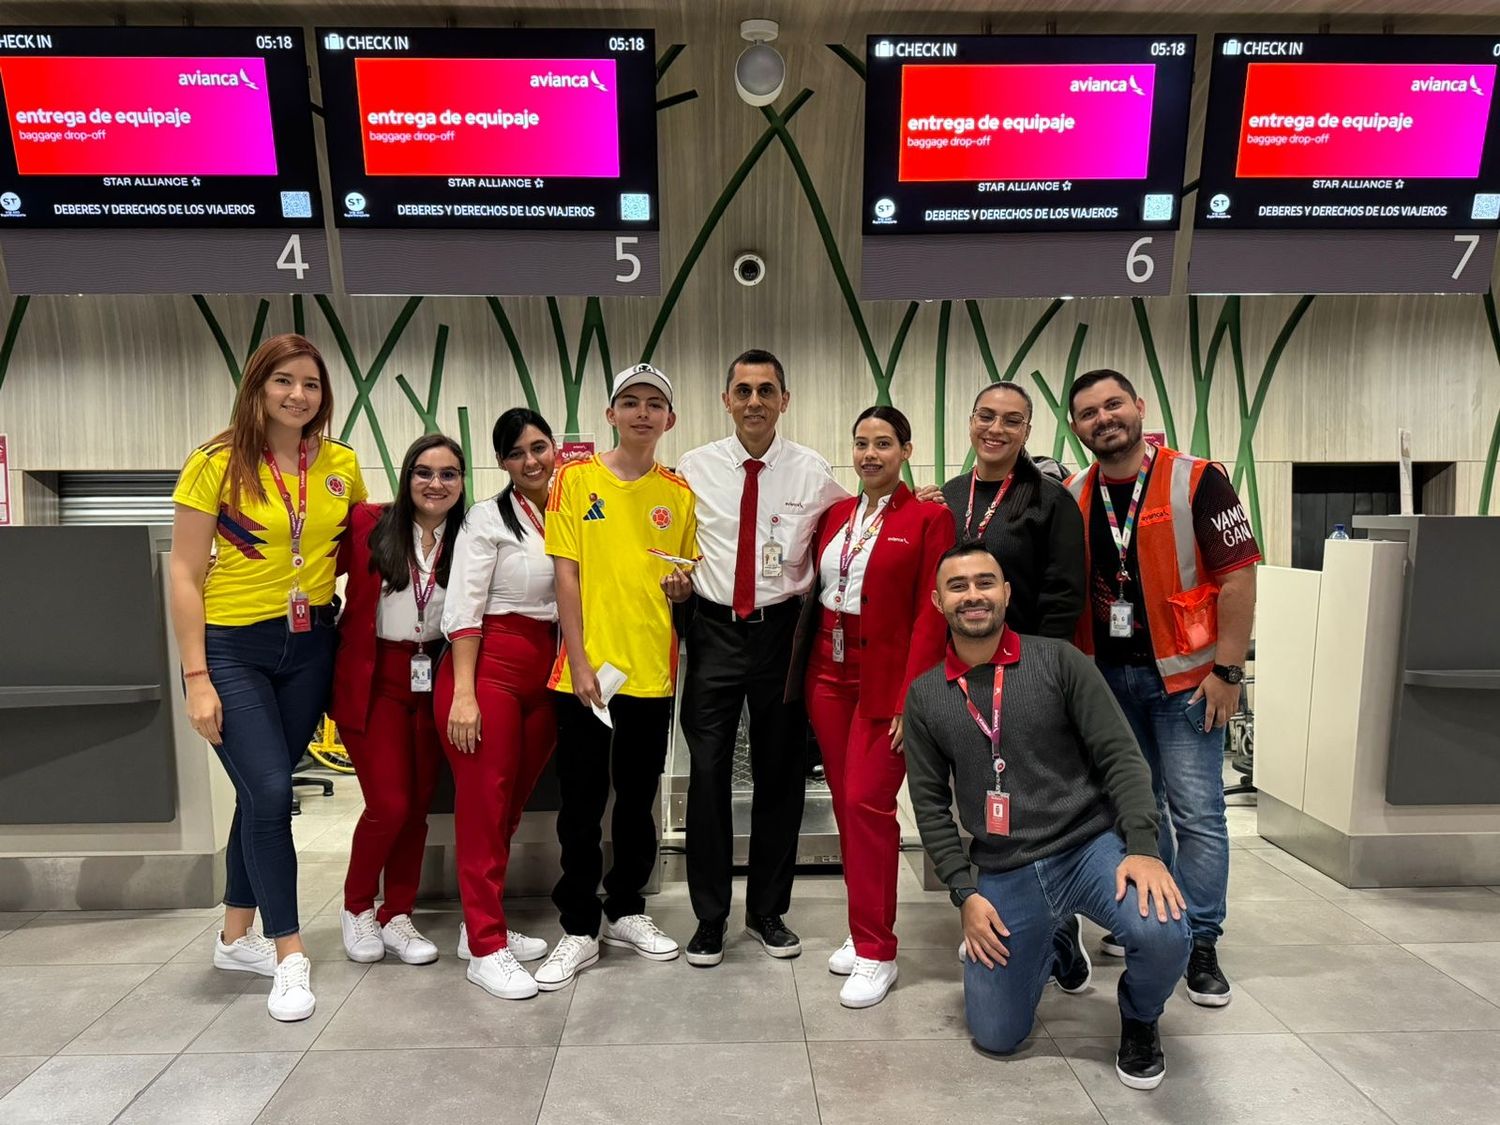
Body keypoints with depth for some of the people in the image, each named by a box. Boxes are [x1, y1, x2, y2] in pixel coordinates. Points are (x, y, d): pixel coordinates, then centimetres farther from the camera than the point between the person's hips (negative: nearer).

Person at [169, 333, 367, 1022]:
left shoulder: (341, 466, 1)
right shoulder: (218, 464, -8)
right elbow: (185, 575, -8)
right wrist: (197, 678, -12)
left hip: (308, 647, 4)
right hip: (231, 648, -4)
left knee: (267, 792, 12)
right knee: (269, 791, -10)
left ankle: (237, 937, 30)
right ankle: (289, 956, 5)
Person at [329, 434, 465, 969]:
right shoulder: (368, 523, -8)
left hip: (432, 683, 3)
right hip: (373, 681, -3)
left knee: (418, 804, 8)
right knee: (389, 804, -4)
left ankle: (398, 917, 26)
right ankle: (356, 908, 23)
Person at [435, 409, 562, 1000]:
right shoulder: (489, 518, -4)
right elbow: (462, 610, -8)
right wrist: (463, 692, -14)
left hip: (547, 675, 5)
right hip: (490, 668, -5)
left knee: (513, 803, 13)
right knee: (483, 806, 2)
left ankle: (485, 925, 29)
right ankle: (486, 948, 13)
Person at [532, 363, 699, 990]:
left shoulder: (679, 494, 6)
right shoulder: (576, 480, 0)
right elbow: (566, 575, -4)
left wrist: (682, 585, -8)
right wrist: (580, 663, -10)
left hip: (653, 671, 3)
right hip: (586, 669, -2)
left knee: (638, 799, 14)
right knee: (581, 804, 6)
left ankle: (625, 911, 32)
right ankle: (579, 928, 21)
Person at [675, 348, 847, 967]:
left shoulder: (813, 471, 0)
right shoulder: (694, 467, 3)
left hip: (782, 631, 0)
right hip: (714, 631, 0)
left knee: (780, 774, 10)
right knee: (708, 774, 2)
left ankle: (768, 911, 29)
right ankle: (709, 918, 20)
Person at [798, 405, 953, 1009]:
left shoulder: (929, 518, -6)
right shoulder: (834, 514, 10)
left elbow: (930, 613, -10)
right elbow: (816, 594, 11)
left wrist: (912, 696, -15)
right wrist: (803, 669, 3)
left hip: (886, 678, -5)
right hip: (828, 672, 5)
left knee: (868, 804, -6)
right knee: (845, 804, 10)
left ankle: (876, 952, 8)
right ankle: (864, 930, 26)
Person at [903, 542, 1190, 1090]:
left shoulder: (1059, 660, -5)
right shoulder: (924, 696, 1)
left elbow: (1121, 757, -7)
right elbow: (931, 805, 4)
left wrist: (1143, 848, -20)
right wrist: (966, 894, -4)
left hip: (1092, 846, -2)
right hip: (1004, 876, 2)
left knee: (1163, 935, -31)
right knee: (996, 1037, 3)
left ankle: (1139, 1021, 7)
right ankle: (1048, 950, 36)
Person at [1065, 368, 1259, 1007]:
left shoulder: (1196, 482, -9)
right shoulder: (1072, 499, 3)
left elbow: (1238, 576, -12)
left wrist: (1227, 671, -14)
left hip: (1183, 674, -4)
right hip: (1107, 675, 4)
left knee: (1196, 809, 0)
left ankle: (1200, 943, 13)